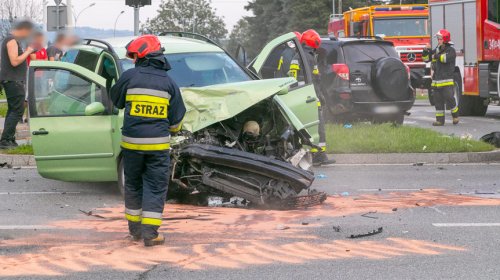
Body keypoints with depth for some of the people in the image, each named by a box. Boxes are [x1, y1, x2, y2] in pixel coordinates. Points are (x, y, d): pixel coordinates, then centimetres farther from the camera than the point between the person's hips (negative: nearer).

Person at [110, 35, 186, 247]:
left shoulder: (130, 77, -4)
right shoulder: (168, 83, 2)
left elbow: (116, 100, 15)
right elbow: (177, 120, 7)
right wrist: (172, 130, 28)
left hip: (132, 142, 0)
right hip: (158, 143, 0)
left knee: (133, 185, 16)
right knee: (155, 188, 4)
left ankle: (135, 229, 24)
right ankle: (150, 233, -3)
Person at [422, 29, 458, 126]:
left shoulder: (451, 51, -2)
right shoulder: (436, 50, 17)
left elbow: (445, 58, -21)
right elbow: (426, 59, 16)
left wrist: (435, 54, -18)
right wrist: (426, 51, -2)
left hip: (447, 81, -6)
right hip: (436, 81, 6)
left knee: (449, 99, -8)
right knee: (438, 102, 5)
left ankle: (455, 116, 11)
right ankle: (440, 120, 9)